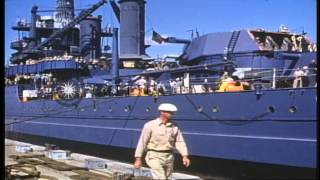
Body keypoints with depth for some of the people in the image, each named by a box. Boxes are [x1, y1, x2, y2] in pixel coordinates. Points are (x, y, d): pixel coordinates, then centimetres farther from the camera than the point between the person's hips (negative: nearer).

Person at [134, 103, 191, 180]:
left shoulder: (174, 127, 5)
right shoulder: (150, 125, -7)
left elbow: (179, 142, 2)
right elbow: (142, 142, -7)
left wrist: (185, 156, -11)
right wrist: (138, 159, -9)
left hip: (169, 157, 6)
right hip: (155, 156, -5)